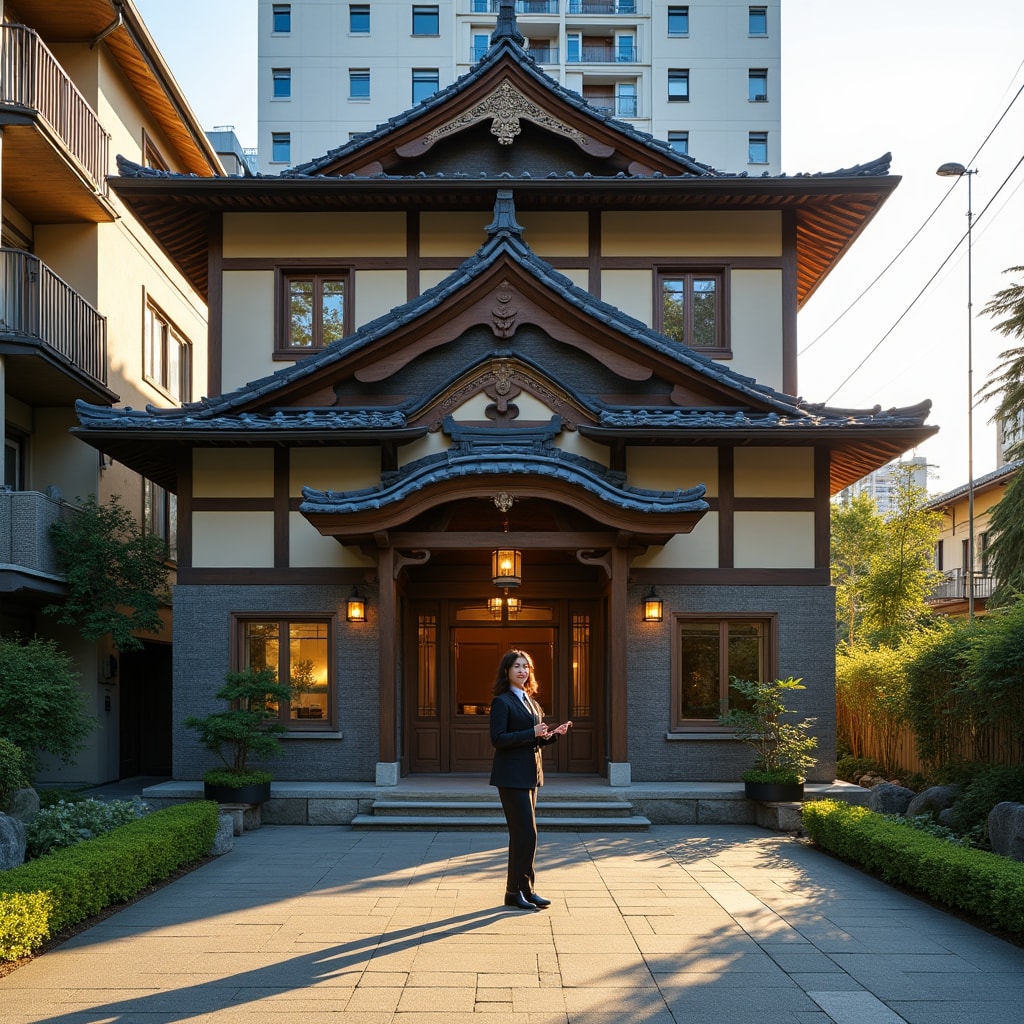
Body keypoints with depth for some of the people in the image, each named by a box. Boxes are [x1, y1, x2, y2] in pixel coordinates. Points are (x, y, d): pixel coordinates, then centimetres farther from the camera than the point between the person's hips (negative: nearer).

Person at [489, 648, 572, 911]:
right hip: (512, 776, -8)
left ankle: (523, 890, 19)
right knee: (526, 833, -9)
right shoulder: (502, 702, -10)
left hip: (530, 775, 8)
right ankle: (517, 891, 0)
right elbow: (498, 739, -18)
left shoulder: (531, 702, 16)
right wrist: (533, 733, -22)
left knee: (522, 835, 12)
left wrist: (553, 734, 3)